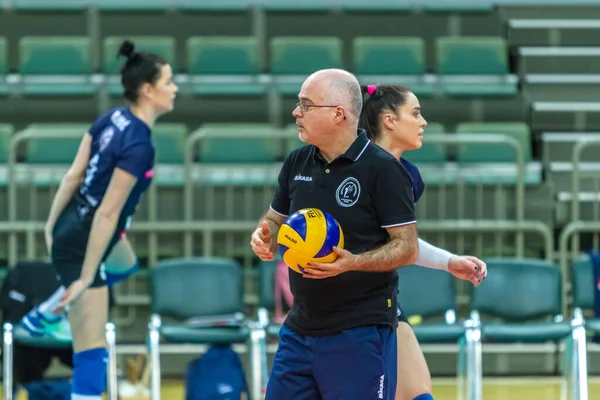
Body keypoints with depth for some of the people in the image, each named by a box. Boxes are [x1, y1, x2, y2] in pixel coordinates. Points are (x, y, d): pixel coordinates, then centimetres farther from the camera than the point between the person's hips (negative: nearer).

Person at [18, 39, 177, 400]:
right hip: (82, 244, -10)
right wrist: (84, 278, -23)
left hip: (70, 222, 10)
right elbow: (107, 214, -27)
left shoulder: (112, 119, -2)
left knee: (125, 262, 42)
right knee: (93, 356, -8)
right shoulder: (139, 146, -27)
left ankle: (43, 316, 51)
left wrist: (52, 226, 15)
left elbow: (73, 176, 5)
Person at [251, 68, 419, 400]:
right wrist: (263, 236, -3)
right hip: (299, 331, 7)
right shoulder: (297, 163, 8)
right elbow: (275, 219, 21)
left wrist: (354, 262, -26)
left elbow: (407, 248, -11)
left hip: (360, 334, -7)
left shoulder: (382, 169, -11)